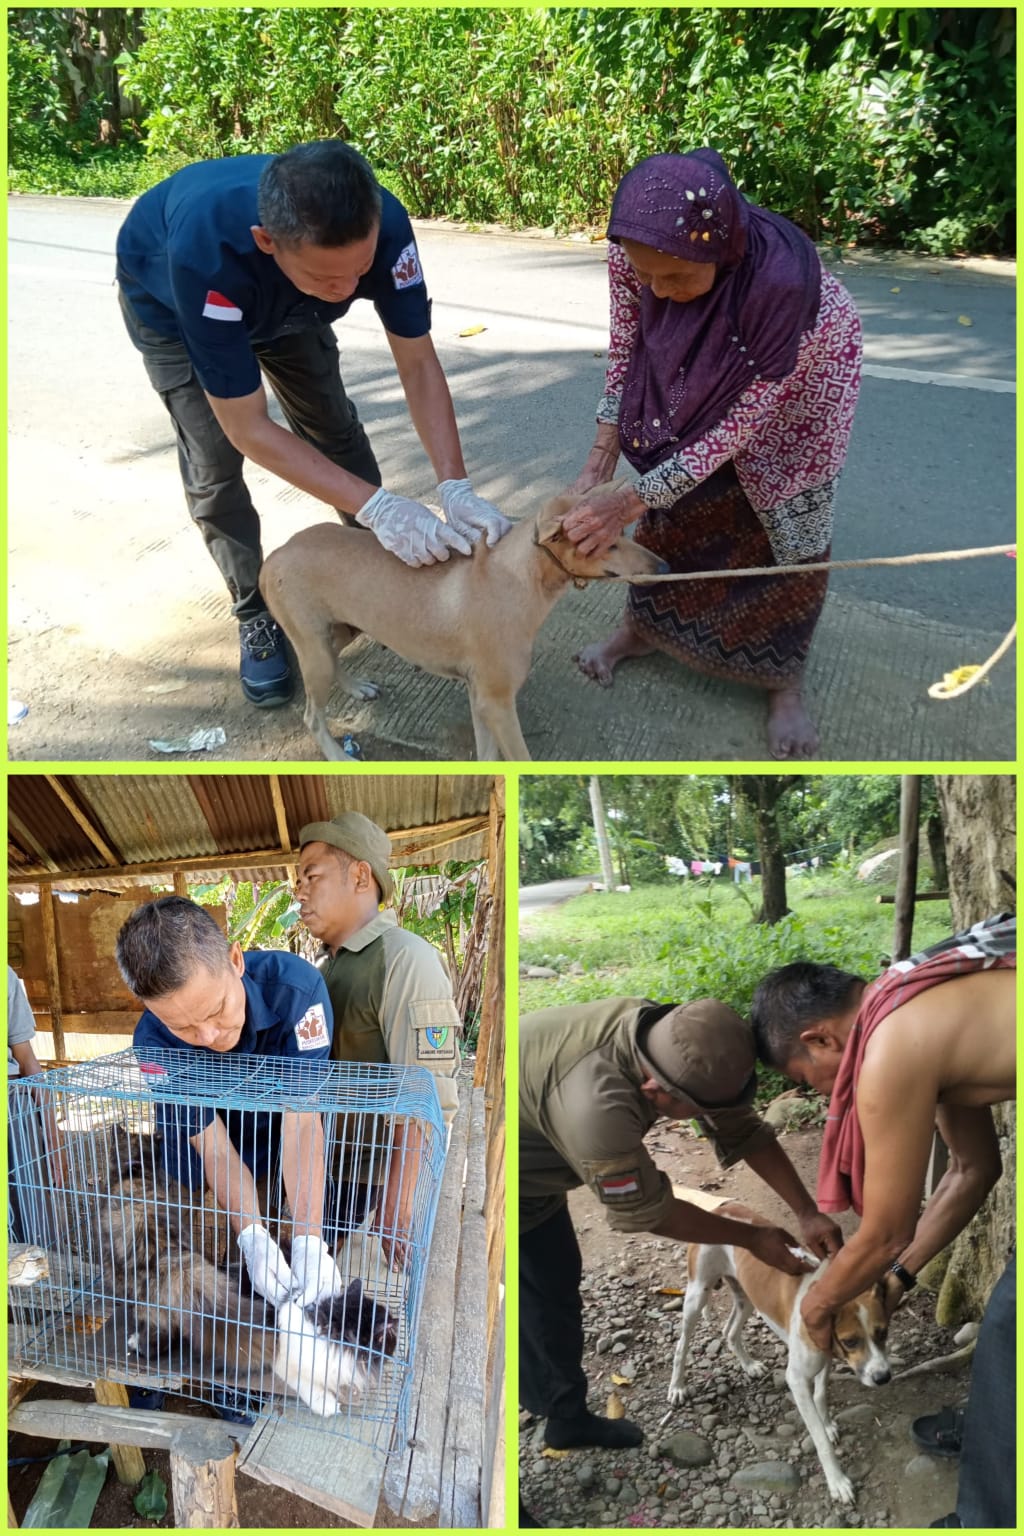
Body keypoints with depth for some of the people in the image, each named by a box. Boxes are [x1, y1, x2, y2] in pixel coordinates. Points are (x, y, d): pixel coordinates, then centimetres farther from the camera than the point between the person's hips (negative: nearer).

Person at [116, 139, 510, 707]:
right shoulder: (205, 251, -48)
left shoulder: (382, 224, -38)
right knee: (214, 466, -8)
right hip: (167, 300, -3)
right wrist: (379, 507, -47)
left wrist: (455, 487, -40)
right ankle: (257, 617, 11)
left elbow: (418, 364, -27)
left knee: (336, 431, 5)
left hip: (283, 300, 3)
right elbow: (247, 429, -41)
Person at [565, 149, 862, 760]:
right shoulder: (635, 253, -31)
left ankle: (784, 683, 19)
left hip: (798, 371, -4)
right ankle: (641, 628, 35)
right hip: (699, 375, 4)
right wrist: (600, 461, -19)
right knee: (674, 506, 11)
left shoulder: (784, 278, -44)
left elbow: (743, 420, -34)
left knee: (787, 529, 1)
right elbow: (626, 349, -13)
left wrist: (635, 498, -36)